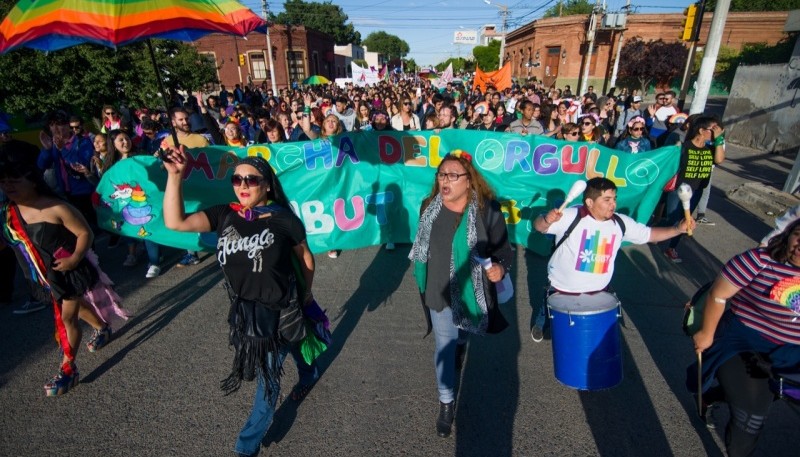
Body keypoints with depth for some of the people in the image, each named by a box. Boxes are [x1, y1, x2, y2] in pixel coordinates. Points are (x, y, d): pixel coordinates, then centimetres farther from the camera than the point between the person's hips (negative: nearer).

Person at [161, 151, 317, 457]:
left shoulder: (283, 220, -18)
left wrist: (307, 292, 4)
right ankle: (309, 375, 62)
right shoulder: (224, 215, -8)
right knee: (288, 346, 29)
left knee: (269, 372, 10)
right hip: (241, 307, 5)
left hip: (277, 308, -4)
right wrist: (174, 177, -25)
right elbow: (175, 222, -17)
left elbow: (305, 257, -5)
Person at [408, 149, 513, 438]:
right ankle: (446, 402, 29)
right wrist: (421, 279, 13)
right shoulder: (429, 207, -8)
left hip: (472, 292, -1)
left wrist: (500, 267, -33)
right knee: (444, 346, 9)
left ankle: (460, 343, 64)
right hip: (439, 292, 2)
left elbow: (504, 249, -12)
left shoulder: (487, 210, -19)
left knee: (462, 334, 26)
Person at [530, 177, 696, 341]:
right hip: (562, 288, -3)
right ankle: (540, 325, 55)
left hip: (598, 291, 4)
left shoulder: (620, 223, -6)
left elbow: (650, 234, 4)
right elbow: (539, 226, -26)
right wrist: (546, 219, -49)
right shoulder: (571, 217, -22)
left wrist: (678, 229, -11)